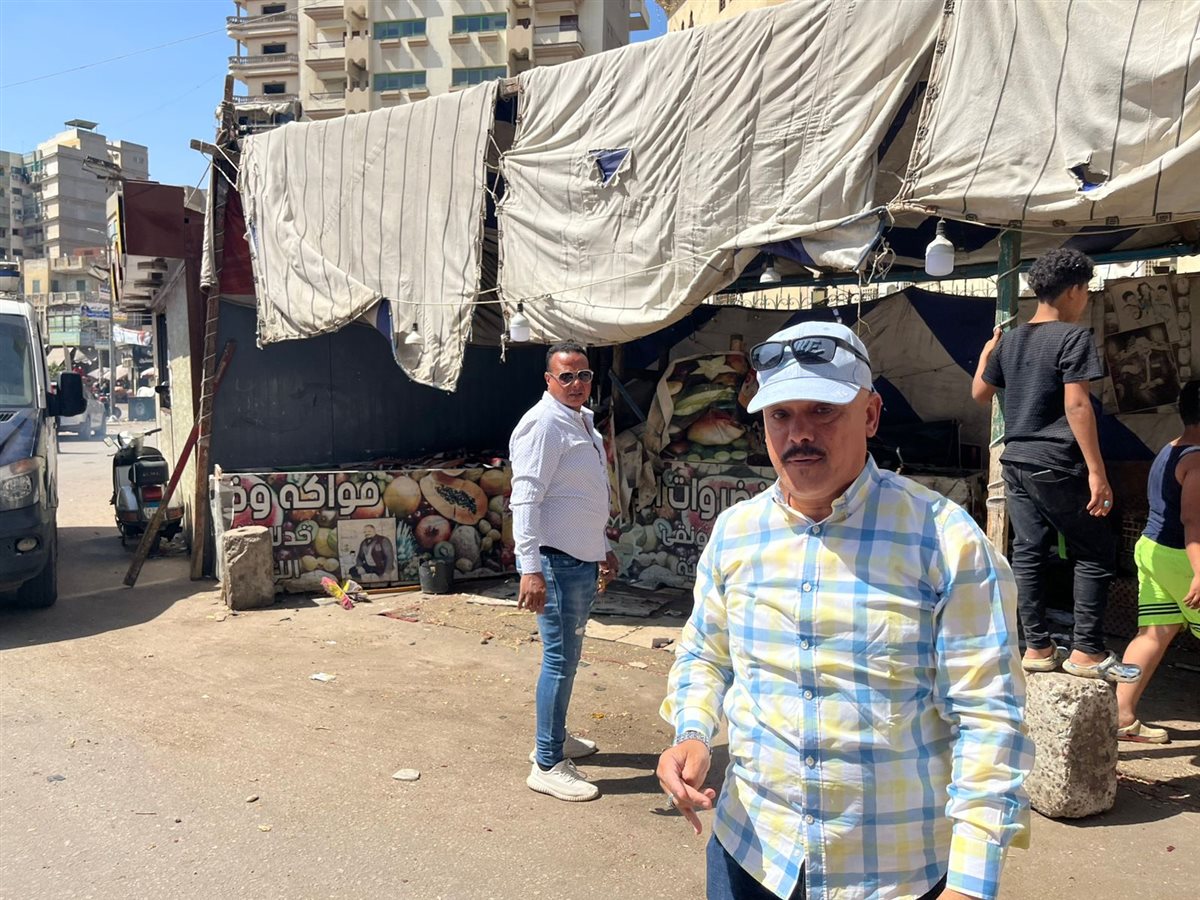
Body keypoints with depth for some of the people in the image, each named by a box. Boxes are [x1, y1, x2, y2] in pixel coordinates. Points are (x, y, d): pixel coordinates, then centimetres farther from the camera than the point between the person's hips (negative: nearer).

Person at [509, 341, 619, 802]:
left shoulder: (584, 421, 14)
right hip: (556, 561, -10)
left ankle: (554, 737, 34)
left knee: (567, 654, 19)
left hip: (583, 560, 10)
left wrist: (603, 549, 24)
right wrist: (531, 570, -28)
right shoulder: (543, 424, -15)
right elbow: (526, 499, -22)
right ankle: (548, 765, 7)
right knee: (561, 658, -4)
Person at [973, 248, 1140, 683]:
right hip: (1055, 465, -7)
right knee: (1095, 552, 3)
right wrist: (1097, 471, -18)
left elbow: (980, 393, 20)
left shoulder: (1010, 340, 10)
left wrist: (986, 354, 38)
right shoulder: (1073, 336, -10)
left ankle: (1037, 648, 13)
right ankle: (1087, 651, 3)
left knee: (1028, 552, 8)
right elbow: (1076, 405, -18)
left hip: (1016, 462, 7)